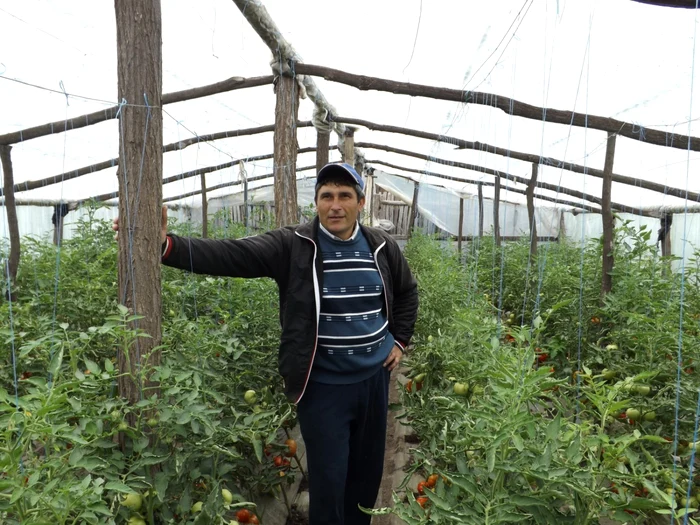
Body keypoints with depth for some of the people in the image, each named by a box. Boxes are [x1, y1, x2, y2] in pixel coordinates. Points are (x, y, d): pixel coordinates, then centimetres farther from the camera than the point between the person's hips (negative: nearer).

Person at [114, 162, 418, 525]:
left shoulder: (382, 247, 0)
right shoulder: (293, 245, -12)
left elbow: (407, 292, 17)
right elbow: (229, 255, -23)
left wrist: (400, 341, 10)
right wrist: (166, 245, -36)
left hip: (374, 378, 4)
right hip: (323, 385, -4)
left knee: (367, 471, 21)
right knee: (329, 479, 7)